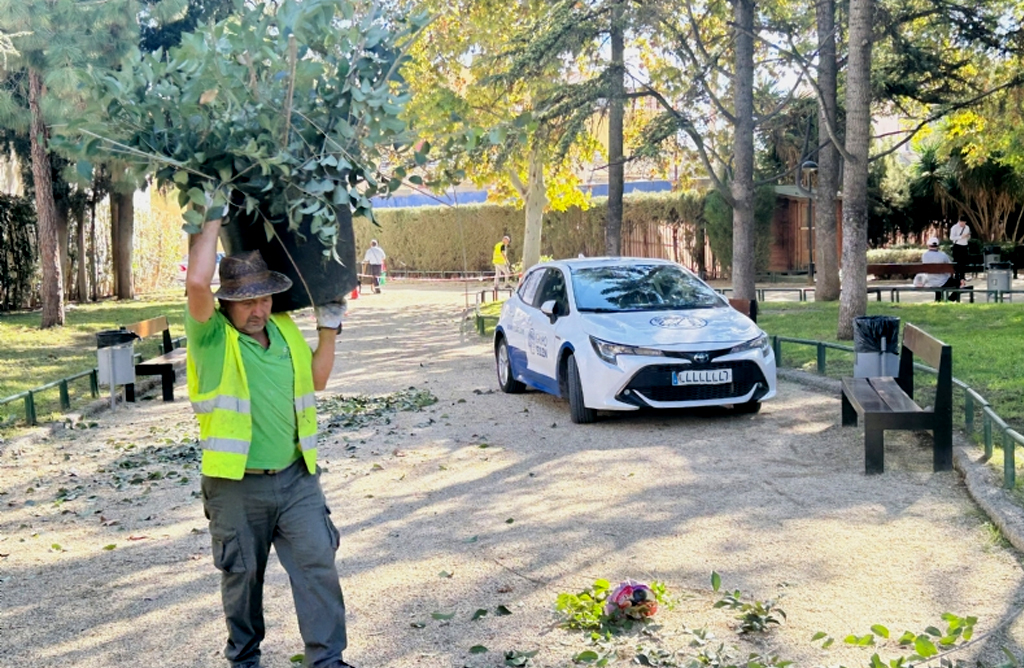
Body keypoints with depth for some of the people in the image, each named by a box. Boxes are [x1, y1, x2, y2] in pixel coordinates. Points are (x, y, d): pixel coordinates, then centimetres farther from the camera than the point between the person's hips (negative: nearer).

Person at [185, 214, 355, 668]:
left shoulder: (284, 329, 7)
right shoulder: (211, 336, -11)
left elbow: (316, 380, 18)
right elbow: (197, 282, -30)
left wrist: (328, 328, 9)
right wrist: (214, 220, -18)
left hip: (297, 477, 4)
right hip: (237, 485, -4)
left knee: (318, 565, 1)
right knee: (242, 576, 12)